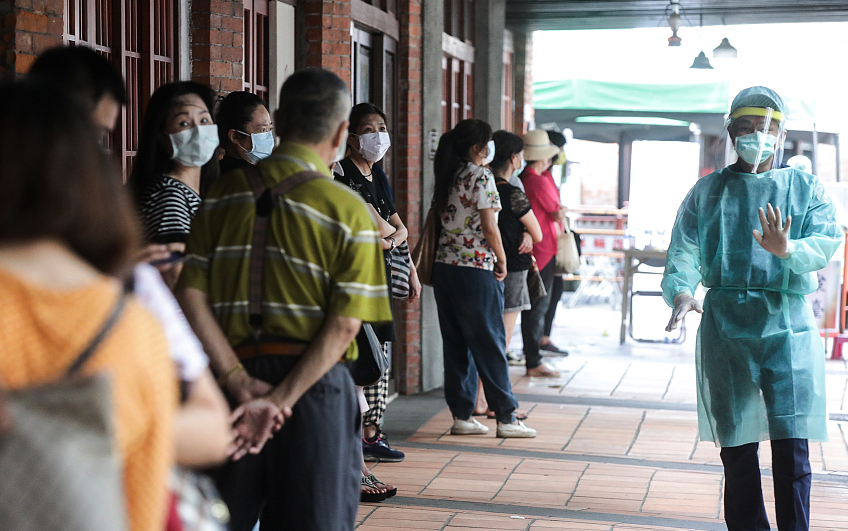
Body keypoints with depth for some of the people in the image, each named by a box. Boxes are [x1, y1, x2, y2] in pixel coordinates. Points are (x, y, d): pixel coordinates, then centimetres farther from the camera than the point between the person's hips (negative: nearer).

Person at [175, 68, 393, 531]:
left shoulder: (225, 192, 2)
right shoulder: (348, 210, -7)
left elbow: (190, 296, -5)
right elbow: (344, 325, -14)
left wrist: (236, 379, -9)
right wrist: (283, 397, -16)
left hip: (236, 379, 3)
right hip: (315, 382, -3)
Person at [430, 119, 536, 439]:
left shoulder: (446, 178, 11)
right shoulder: (481, 176, -10)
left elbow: (437, 220, 12)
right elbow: (489, 227, -13)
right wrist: (502, 260, -2)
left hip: (444, 267, 7)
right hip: (476, 269, -7)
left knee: (455, 344, 10)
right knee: (489, 344, 0)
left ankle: (461, 416, 13)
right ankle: (506, 418, 6)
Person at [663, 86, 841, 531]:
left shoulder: (805, 189, 9)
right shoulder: (708, 191, 13)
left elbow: (826, 243, -7)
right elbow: (683, 251, 0)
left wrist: (786, 250, -28)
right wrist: (680, 291, -21)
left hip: (787, 324, -1)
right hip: (725, 323, 1)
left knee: (792, 441, -8)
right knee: (736, 443, 6)